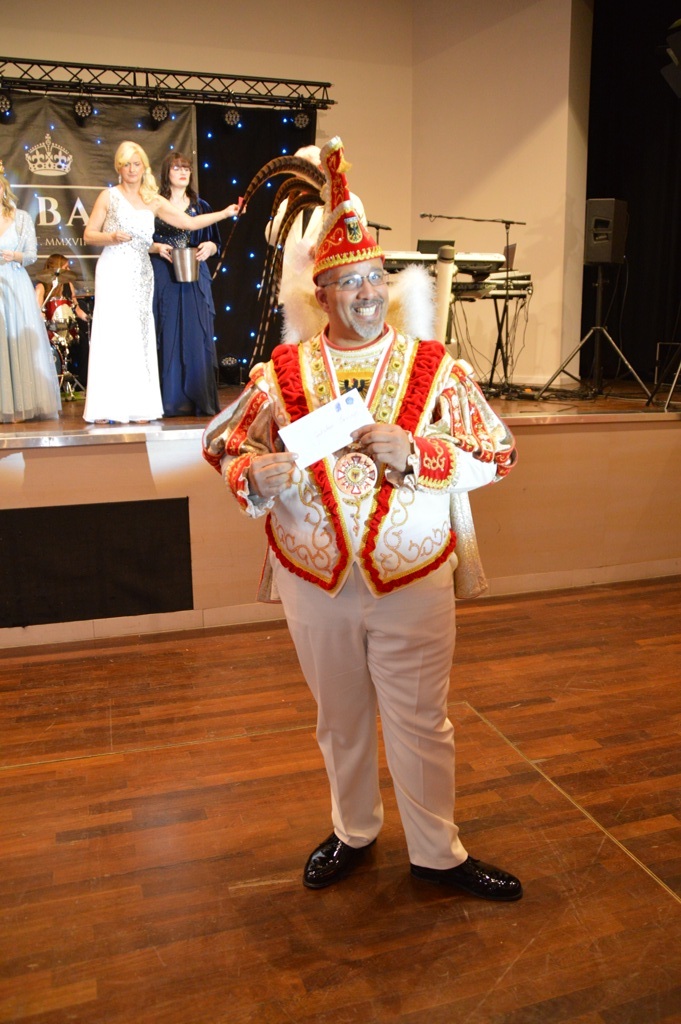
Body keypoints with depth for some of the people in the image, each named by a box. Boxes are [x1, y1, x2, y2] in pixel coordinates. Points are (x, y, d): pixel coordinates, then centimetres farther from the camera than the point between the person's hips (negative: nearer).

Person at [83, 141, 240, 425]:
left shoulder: (154, 201, 14)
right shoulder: (109, 196, 5)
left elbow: (190, 222, 12)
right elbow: (88, 234, 3)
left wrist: (225, 213, 8)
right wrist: (112, 237, -15)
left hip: (141, 276, 4)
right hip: (114, 272, -4)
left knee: (139, 336, 1)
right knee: (111, 334, -8)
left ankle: (138, 406, 4)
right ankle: (105, 408, -7)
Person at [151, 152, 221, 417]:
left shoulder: (200, 206, 14)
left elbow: (214, 243, 14)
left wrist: (209, 247, -7)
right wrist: (156, 247, -13)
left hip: (194, 278, 2)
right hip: (163, 278, -2)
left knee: (196, 334, -2)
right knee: (167, 335, -3)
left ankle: (199, 399, 1)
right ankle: (170, 399, 1)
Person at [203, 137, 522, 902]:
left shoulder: (434, 369, -4)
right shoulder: (282, 373, -1)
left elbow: (498, 454, -5)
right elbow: (222, 444, 7)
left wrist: (412, 451, -21)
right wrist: (258, 472, -17)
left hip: (412, 582, -1)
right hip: (314, 583, 2)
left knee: (420, 722, 10)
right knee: (340, 721, 18)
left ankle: (437, 853, 31)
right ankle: (353, 832, 42)